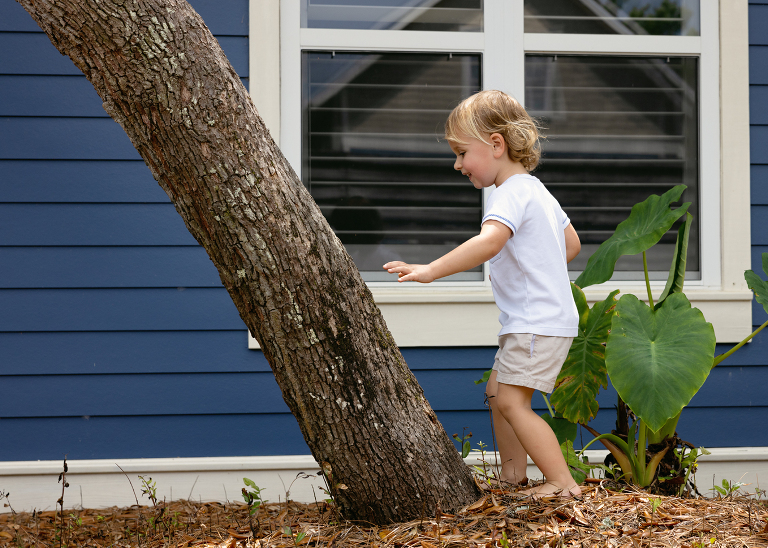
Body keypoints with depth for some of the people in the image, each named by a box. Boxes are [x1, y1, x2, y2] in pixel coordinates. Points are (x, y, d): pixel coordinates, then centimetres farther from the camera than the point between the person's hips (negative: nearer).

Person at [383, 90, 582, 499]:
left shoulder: (511, 193, -17)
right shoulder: (536, 190, 16)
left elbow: (489, 242, -37)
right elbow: (572, 244, 27)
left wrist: (431, 270, -42)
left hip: (538, 322, -11)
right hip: (543, 318, 11)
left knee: (511, 400, -13)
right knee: (497, 390, 18)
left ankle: (562, 482, -12)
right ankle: (512, 474, 24)